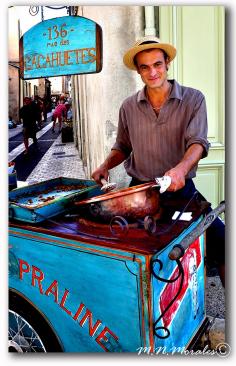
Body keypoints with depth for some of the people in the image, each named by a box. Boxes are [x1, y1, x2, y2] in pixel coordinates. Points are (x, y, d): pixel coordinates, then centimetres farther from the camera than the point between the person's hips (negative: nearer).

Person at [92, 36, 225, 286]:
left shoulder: (193, 99, -2)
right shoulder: (128, 107, 6)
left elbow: (198, 142, -14)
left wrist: (181, 168, -35)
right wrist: (105, 166, -1)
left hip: (181, 189, -2)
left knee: (220, 241, -14)